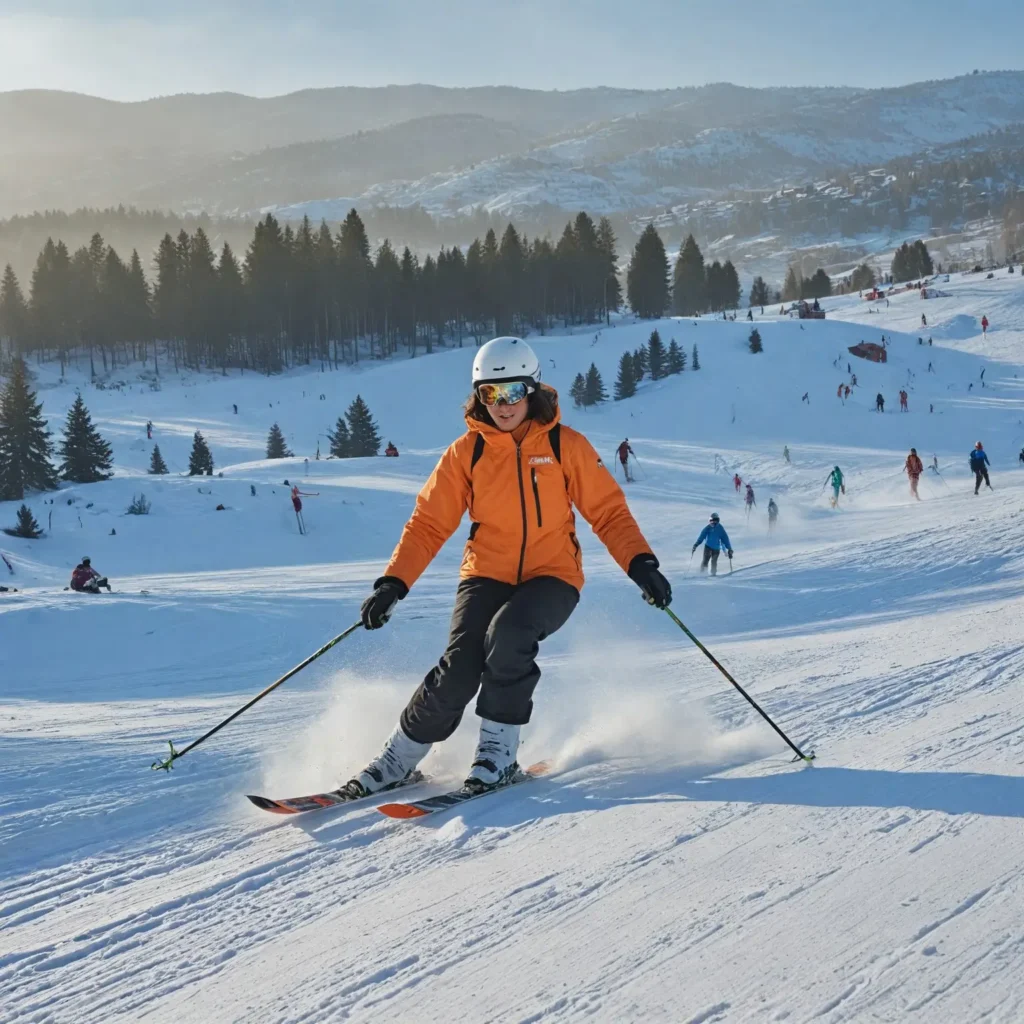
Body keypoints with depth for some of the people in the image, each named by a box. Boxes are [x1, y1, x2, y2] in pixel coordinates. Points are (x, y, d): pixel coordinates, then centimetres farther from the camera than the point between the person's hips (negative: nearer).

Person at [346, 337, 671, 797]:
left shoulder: (565, 445, -3)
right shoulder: (466, 452, 0)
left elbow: (607, 510, -1)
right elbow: (428, 524, 0)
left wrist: (640, 564, -16)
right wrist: (394, 583, -11)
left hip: (551, 576, -1)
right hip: (487, 575, 1)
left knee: (508, 633, -32)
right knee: (459, 670, -19)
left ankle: (498, 752, -16)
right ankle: (397, 758, 1)